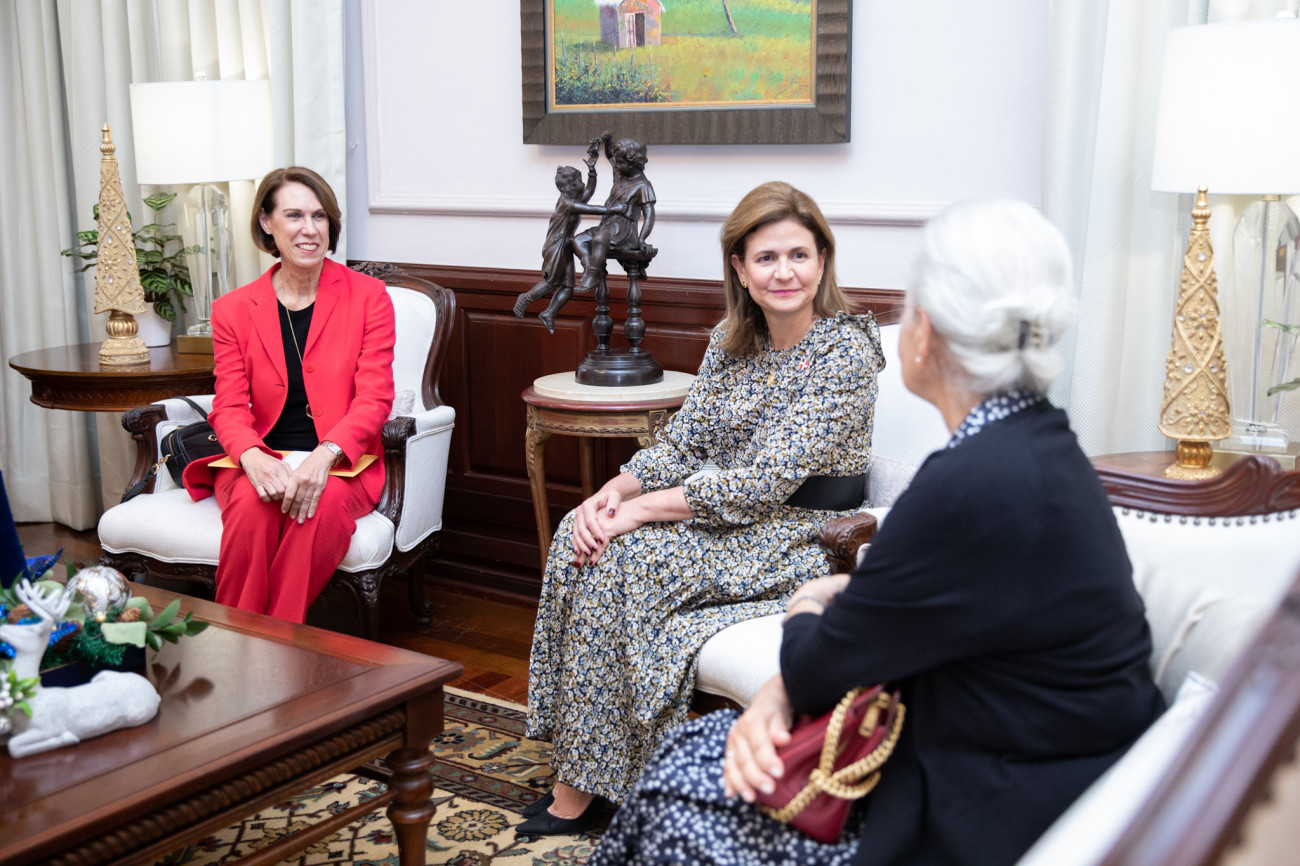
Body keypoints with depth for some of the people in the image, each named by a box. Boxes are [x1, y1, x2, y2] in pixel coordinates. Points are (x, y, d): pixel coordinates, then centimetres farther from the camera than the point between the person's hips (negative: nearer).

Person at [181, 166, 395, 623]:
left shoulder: (368, 297, 4)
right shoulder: (234, 310, 9)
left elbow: (374, 398, -4)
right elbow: (229, 406, 2)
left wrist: (324, 456, -23)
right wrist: (253, 459, -22)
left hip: (340, 465, -1)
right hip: (261, 462, 1)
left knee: (325, 502, -34)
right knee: (252, 503, -32)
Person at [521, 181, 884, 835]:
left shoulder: (847, 350, -16)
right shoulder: (730, 341, 7)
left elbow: (765, 481, -23)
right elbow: (682, 443, 8)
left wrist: (639, 510, -23)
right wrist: (614, 492, -13)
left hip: (799, 539, -7)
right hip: (725, 517, 7)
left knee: (620, 557, -24)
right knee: (580, 539, -17)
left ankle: (587, 787, -11)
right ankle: (578, 780, -12)